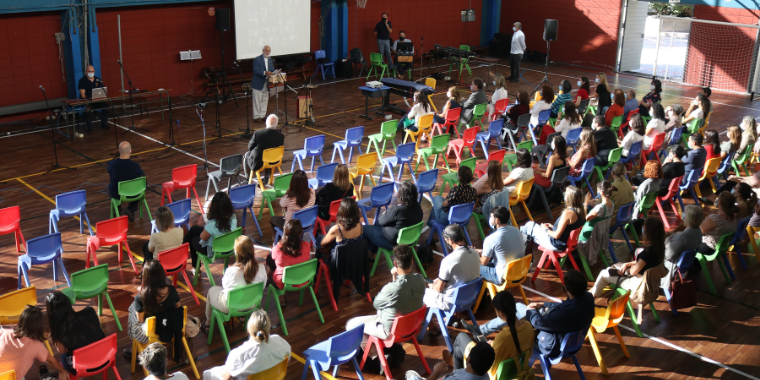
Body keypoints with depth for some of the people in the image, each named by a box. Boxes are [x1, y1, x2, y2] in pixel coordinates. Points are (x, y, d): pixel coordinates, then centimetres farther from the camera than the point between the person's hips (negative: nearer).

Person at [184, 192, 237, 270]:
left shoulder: (211, 224, -38)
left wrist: (205, 228, 4)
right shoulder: (233, 217, -22)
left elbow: (203, 238, -19)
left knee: (194, 239, 28)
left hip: (213, 252, -5)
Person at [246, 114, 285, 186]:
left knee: (247, 155, 30)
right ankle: (266, 178, 47)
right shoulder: (281, 136, -17)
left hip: (258, 164, -3)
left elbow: (250, 147, -9)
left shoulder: (257, 133, -25)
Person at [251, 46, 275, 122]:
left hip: (266, 84, 7)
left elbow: (272, 70, 13)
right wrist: (265, 73, -31)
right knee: (257, 101, -2)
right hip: (258, 84, -7)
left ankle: (262, 116, 19)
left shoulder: (270, 60, 13)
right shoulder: (257, 60, -9)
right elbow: (256, 71, -18)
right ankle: (256, 117, 2)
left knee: (265, 100, 10)